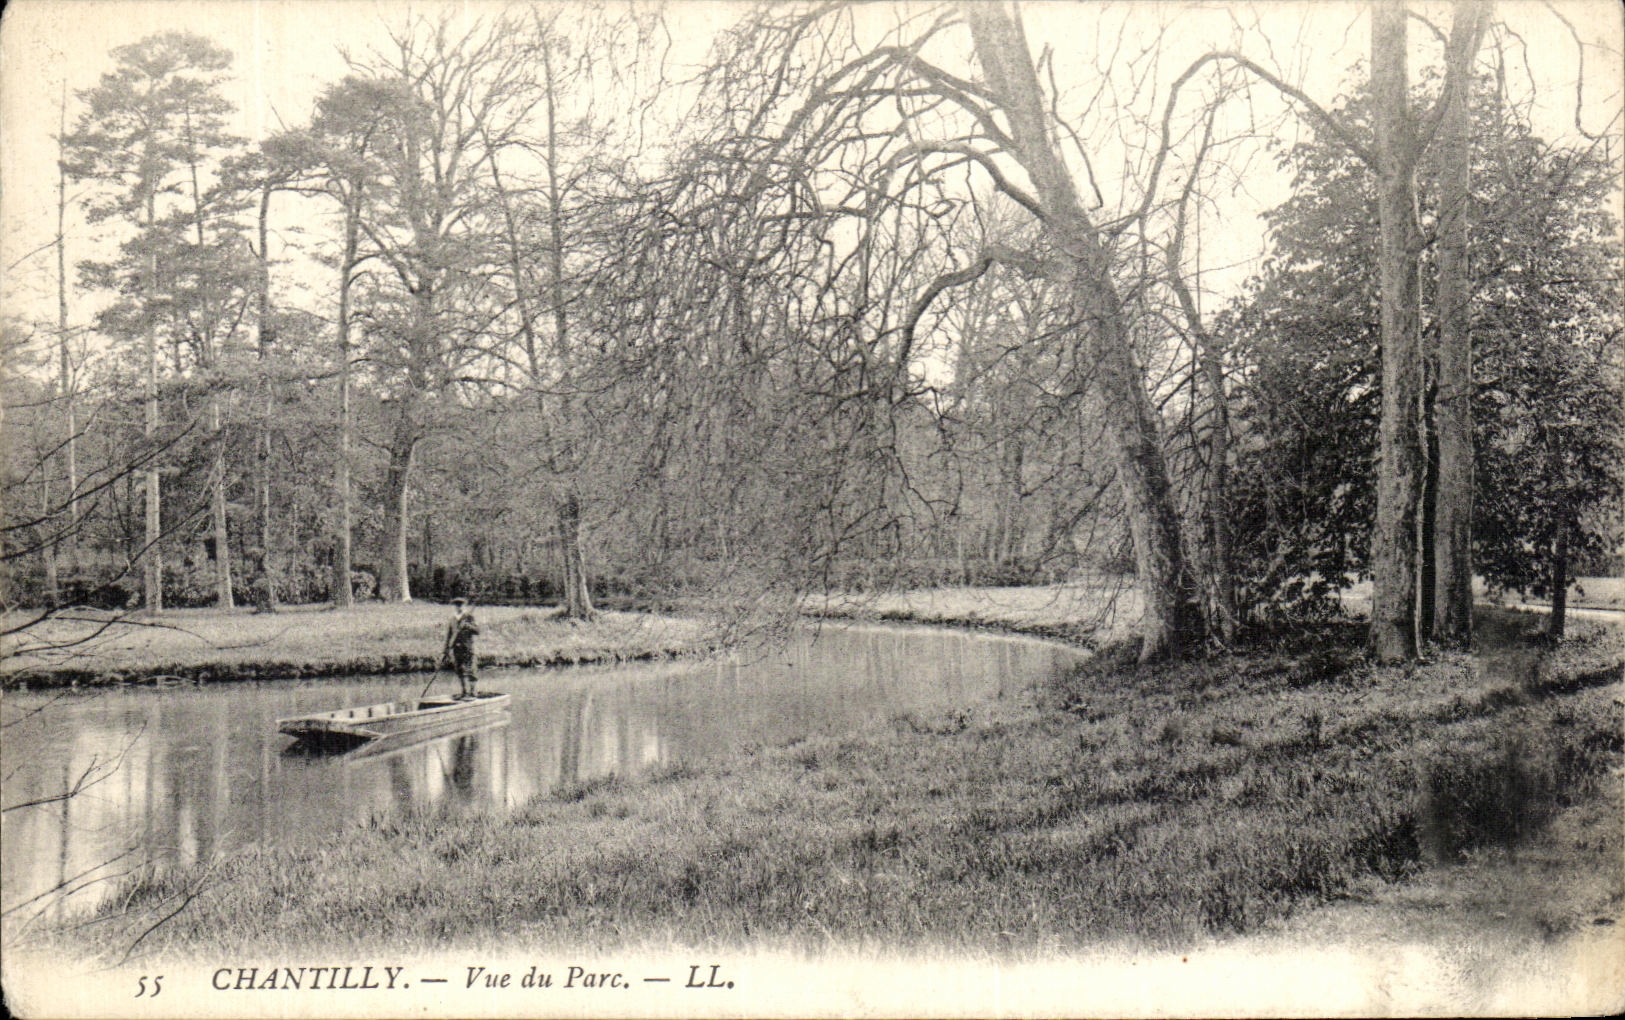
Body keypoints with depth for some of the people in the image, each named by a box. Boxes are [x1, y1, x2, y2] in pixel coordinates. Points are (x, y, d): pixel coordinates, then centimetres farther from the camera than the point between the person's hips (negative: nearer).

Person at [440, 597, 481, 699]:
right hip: (455, 648, 5)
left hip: (467, 648, -5)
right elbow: (448, 635, 14)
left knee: (468, 670, -10)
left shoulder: (469, 618, 1)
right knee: (459, 671, 7)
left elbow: (477, 630, -9)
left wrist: (467, 625, -22)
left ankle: (471, 692, -7)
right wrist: (446, 650, 12)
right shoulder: (453, 620, 12)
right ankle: (464, 692, 15)